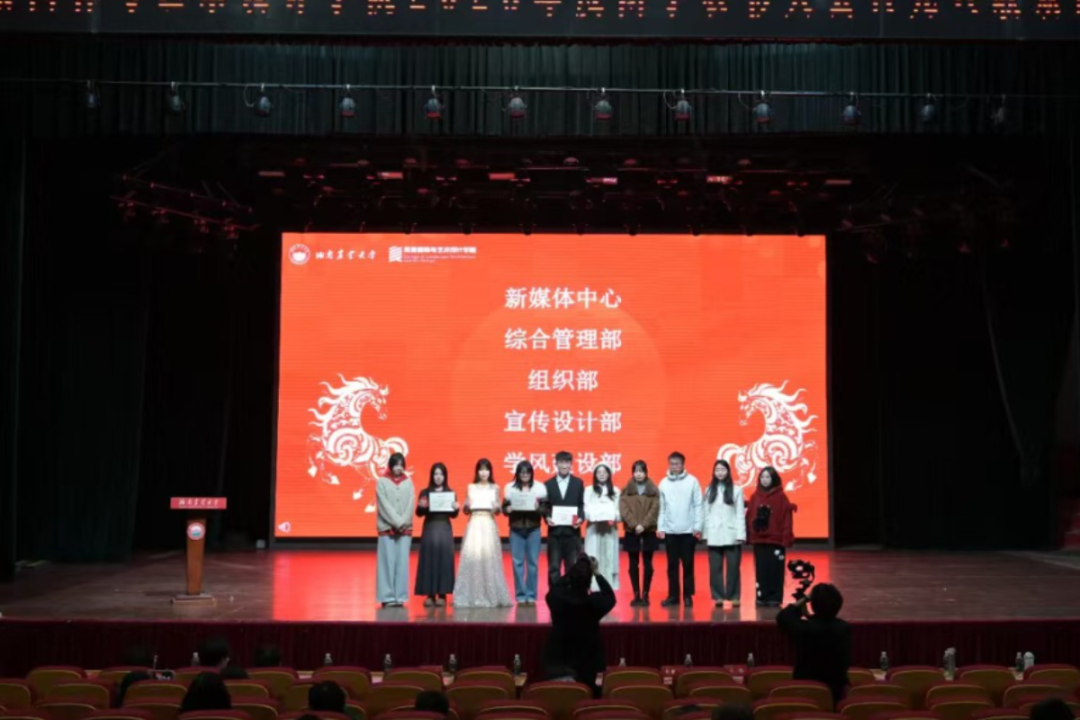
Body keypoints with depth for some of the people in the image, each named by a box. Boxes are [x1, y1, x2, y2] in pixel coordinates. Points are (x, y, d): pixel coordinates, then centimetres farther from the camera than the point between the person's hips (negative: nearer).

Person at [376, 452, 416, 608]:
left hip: (405, 529, 3)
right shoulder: (382, 482, 2)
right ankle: (387, 597, -2)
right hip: (387, 528, -2)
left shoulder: (408, 483, 10)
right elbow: (384, 505, -6)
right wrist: (397, 523, -13)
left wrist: (403, 523, -10)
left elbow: (411, 504, 3)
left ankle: (400, 597, 2)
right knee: (387, 562, -5)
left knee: (402, 562, 0)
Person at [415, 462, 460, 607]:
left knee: (444, 560, -1)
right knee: (429, 560, -2)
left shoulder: (450, 493, 7)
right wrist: (421, 506, -21)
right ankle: (430, 594, 3)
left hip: (445, 530, 1)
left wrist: (456, 508, -15)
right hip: (430, 529, -1)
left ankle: (442, 594, 5)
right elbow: (419, 514, -1)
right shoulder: (425, 492, 3)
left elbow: (453, 515, 6)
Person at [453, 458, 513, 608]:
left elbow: (498, 511, 8)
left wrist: (496, 508, -14)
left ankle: (491, 595, 2)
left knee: (489, 558, -5)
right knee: (471, 557, -6)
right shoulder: (471, 487, 8)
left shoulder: (495, 488, 8)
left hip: (489, 526, 0)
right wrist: (467, 506, -12)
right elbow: (466, 512, 9)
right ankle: (472, 596, 0)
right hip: (474, 525, 0)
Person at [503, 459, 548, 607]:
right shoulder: (510, 487, 4)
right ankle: (520, 595, 8)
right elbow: (504, 508, 6)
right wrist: (508, 510, -16)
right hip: (516, 529, 0)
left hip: (533, 529, 0)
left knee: (533, 562, 1)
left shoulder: (540, 487, 2)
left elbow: (546, 509, 1)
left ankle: (531, 595, 9)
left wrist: (538, 507, -20)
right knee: (518, 562, 1)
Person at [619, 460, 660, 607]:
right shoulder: (626, 490, 5)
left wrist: (644, 525, -15)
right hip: (631, 532, 1)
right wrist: (634, 525, -15)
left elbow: (655, 509, -4)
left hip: (649, 532, -1)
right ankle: (636, 595, 8)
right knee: (633, 565, 3)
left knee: (647, 564, 1)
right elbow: (623, 509, -3)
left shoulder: (653, 490, 4)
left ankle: (645, 595, 7)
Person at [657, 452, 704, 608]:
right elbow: (661, 508, 6)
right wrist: (660, 527, 1)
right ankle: (673, 595, 12)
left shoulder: (692, 481, -1)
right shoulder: (663, 483, 5)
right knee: (672, 565, 6)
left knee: (687, 564, 3)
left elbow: (698, 505, -2)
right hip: (670, 531, 2)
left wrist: (698, 526, -6)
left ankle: (688, 595, 10)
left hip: (688, 530, -2)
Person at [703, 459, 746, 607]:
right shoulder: (709, 490, 10)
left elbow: (740, 514, 0)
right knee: (715, 567, 2)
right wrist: (705, 533, 2)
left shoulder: (736, 490, 3)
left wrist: (740, 535, -6)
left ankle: (734, 596, 4)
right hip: (714, 536, 2)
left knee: (733, 567, -2)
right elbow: (706, 514, 7)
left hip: (731, 535, -2)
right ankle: (718, 596, 7)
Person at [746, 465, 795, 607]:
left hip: (776, 540, -3)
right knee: (761, 569, 6)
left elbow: (786, 518, -5)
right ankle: (762, 597, 12)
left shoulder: (781, 497, -2)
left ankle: (775, 597, 5)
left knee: (775, 569, -1)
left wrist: (786, 538, -10)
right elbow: (749, 517, 6)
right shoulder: (755, 497, 7)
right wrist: (749, 535, 0)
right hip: (758, 540, 3)